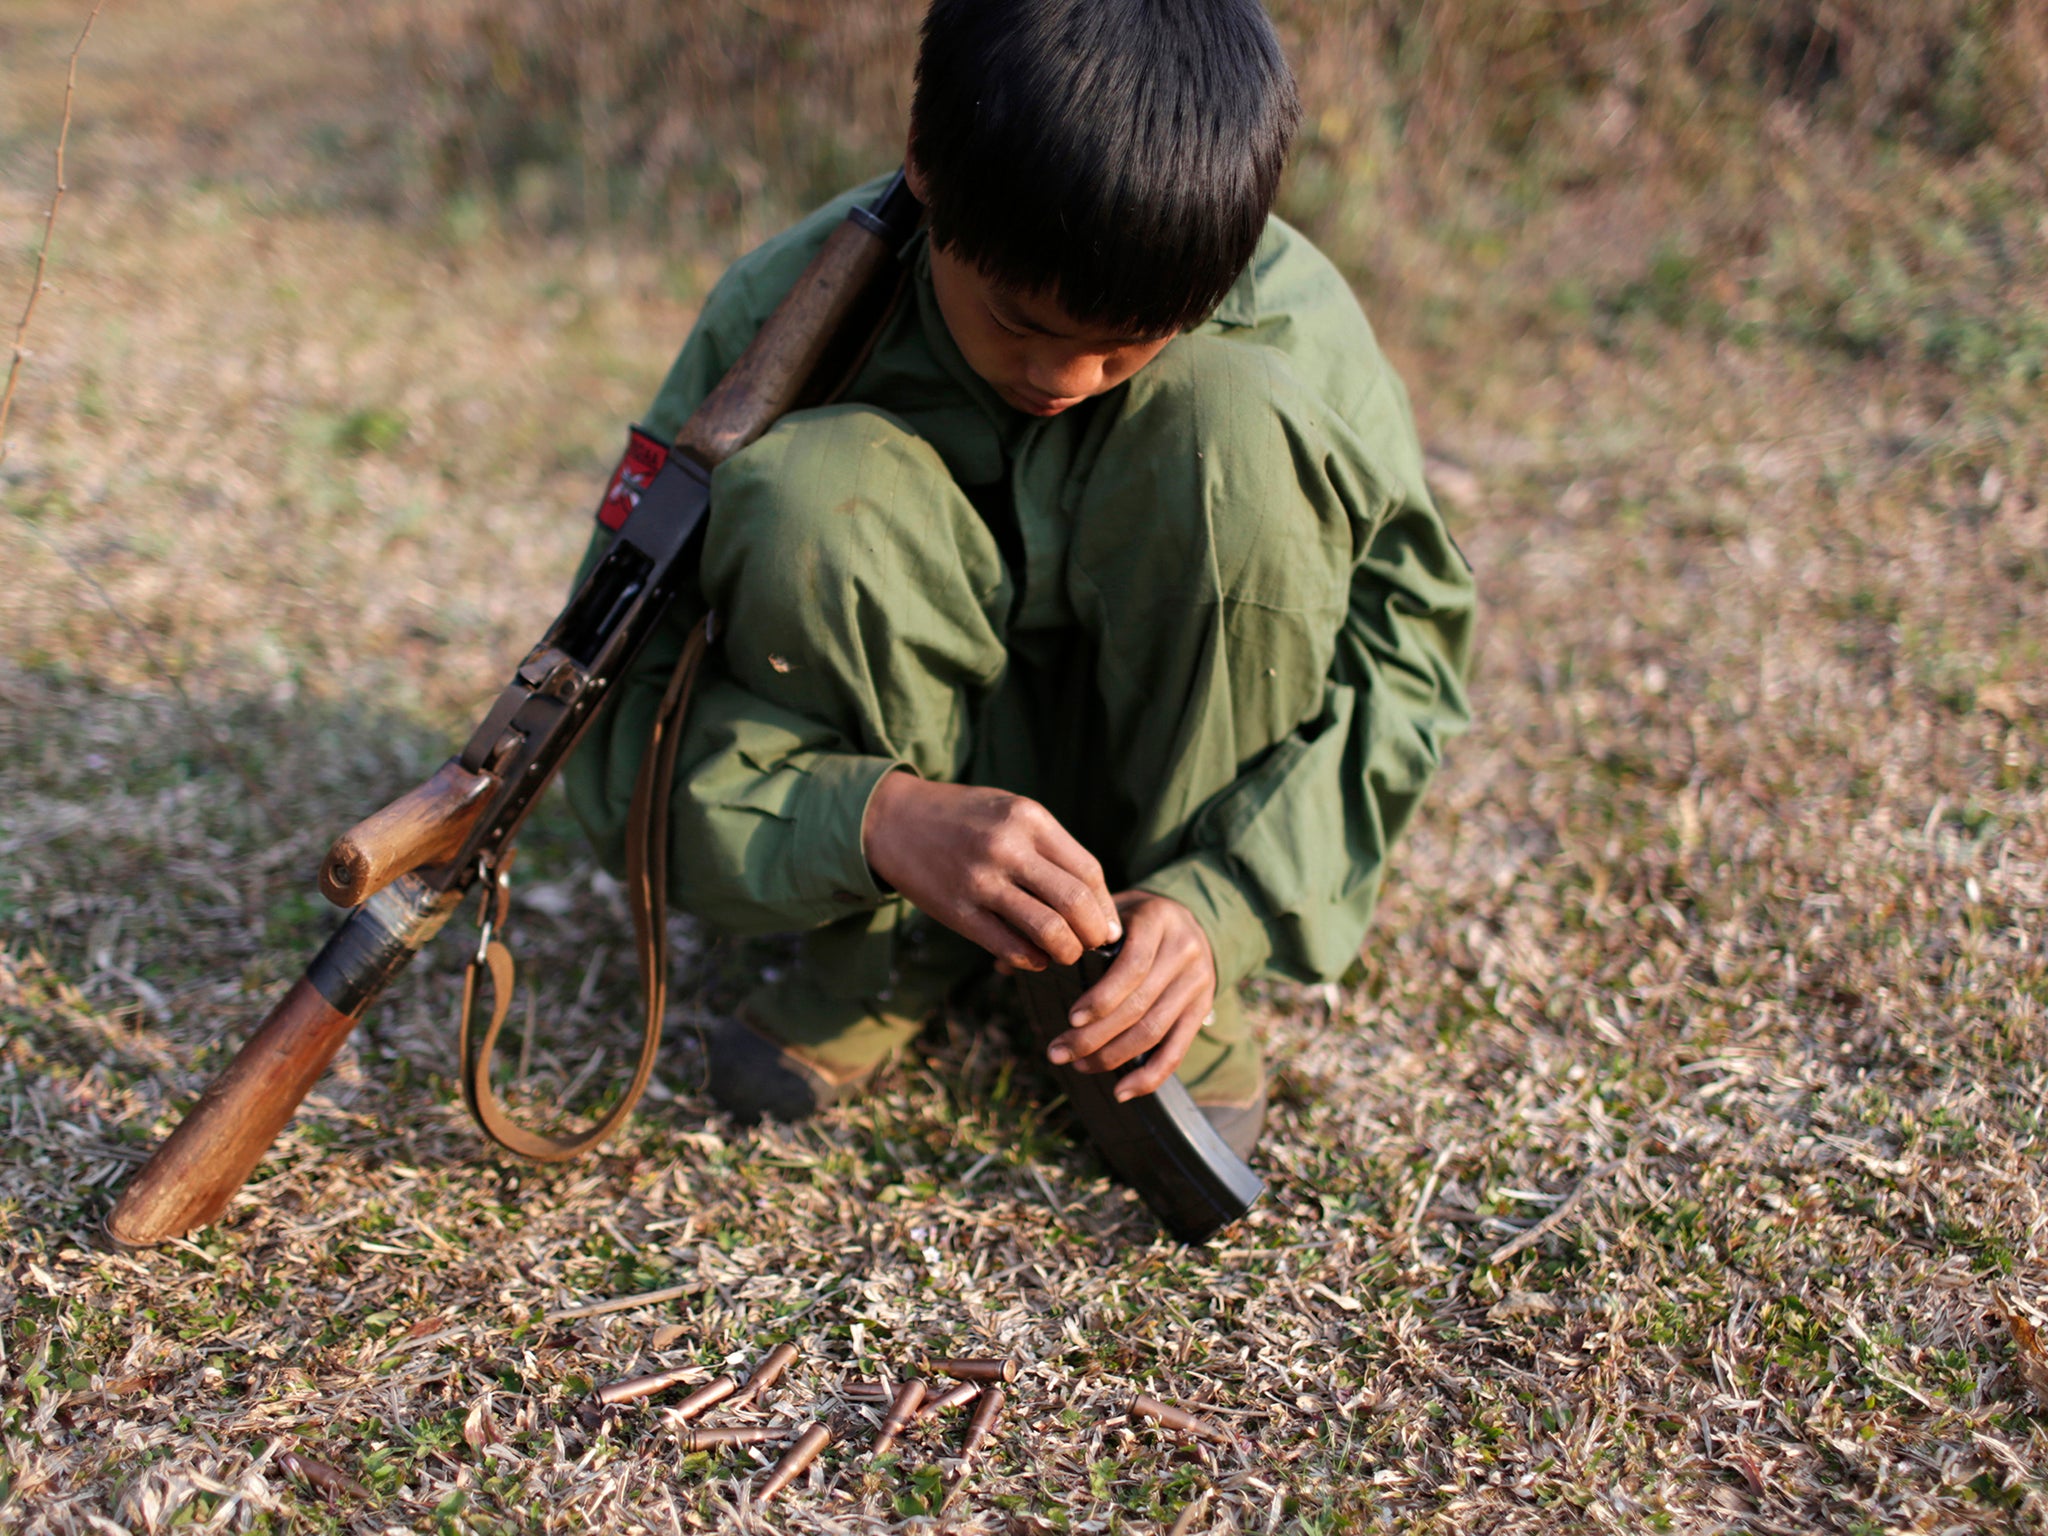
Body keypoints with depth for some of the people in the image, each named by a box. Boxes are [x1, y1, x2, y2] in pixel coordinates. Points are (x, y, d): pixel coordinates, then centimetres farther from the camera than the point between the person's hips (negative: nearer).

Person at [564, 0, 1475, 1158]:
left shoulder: (1288, 324, -20)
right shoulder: (788, 315, -22)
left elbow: (1405, 642, -14)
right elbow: (620, 711, -23)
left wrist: (1218, 902, -30)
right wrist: (878, 819, -43)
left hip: (1181, 797, 1)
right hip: (922, 767, -1)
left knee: (1231, 421, -28)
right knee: (811, 484, -31)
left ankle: (1185, 1004, -15)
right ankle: (890, 956, -9)